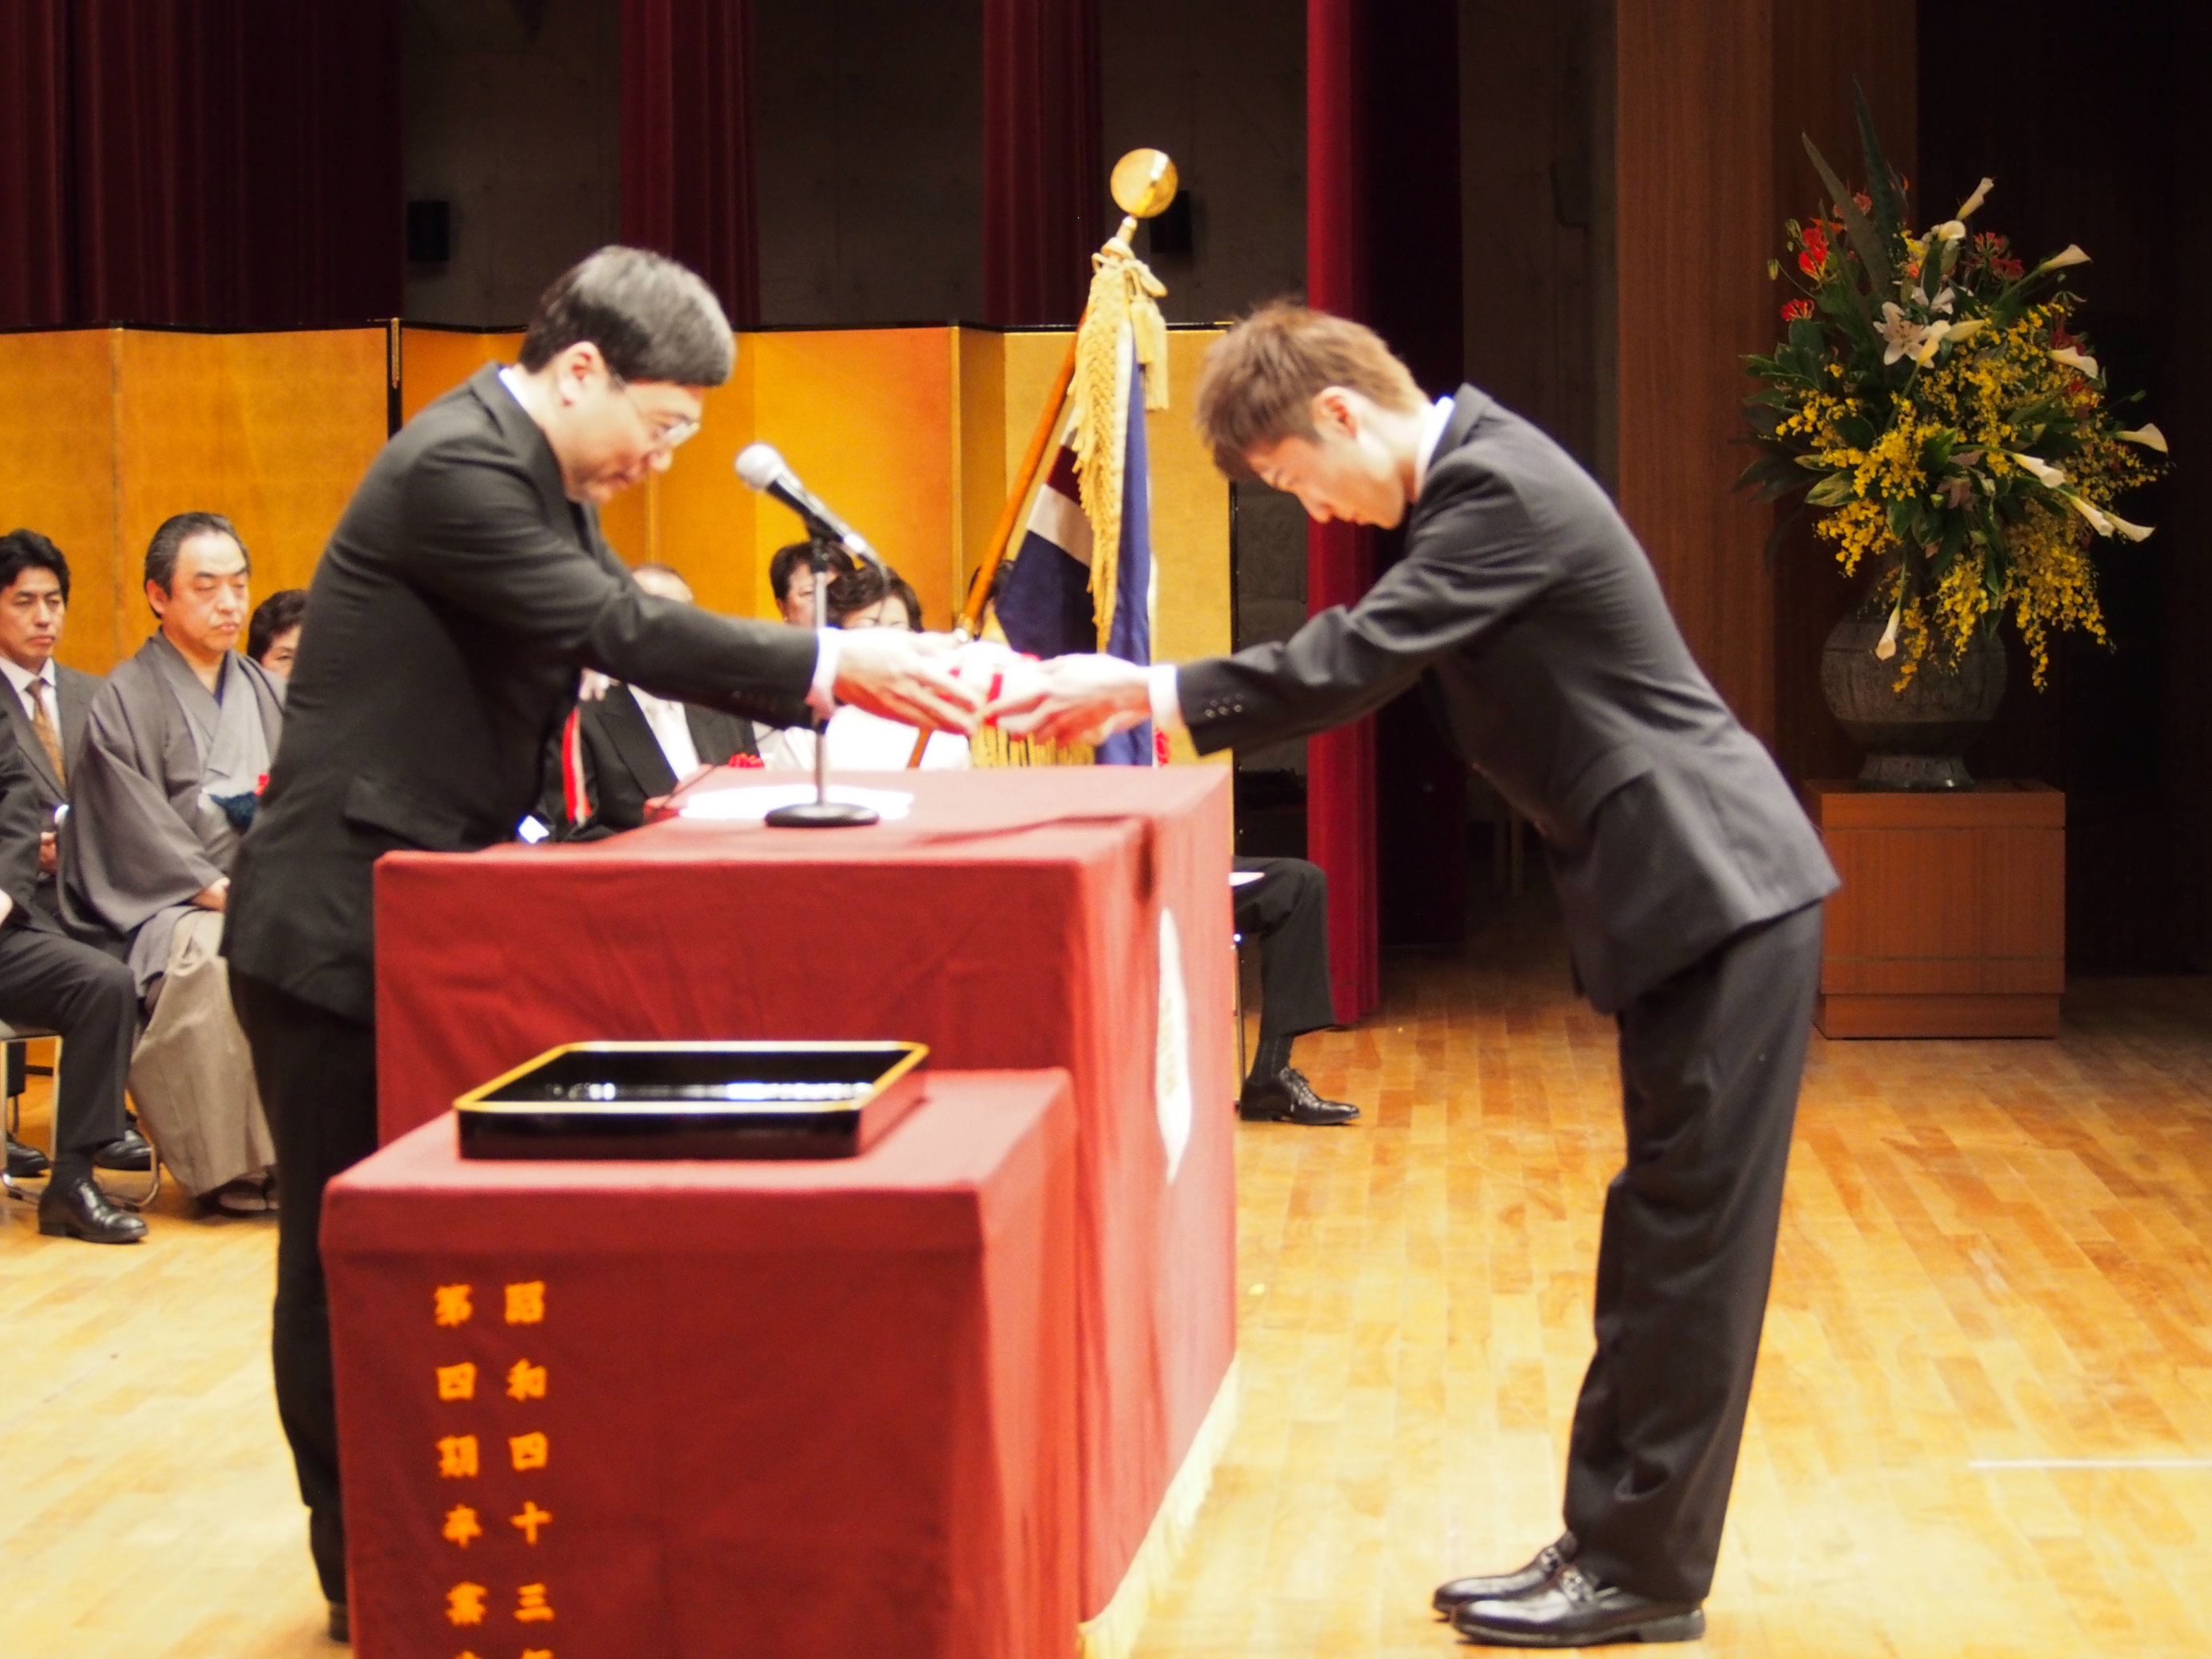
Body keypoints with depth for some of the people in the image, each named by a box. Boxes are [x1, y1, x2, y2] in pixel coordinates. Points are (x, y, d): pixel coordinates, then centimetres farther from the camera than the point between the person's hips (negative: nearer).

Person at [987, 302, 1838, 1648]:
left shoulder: (1497, 488, -18)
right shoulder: (1478, 474, 13)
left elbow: (1355, 663, -24)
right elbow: (1377, 655, 16)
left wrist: (1146, 695, -20)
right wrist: (1160, 700, 7)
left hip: (1723, 893, -11)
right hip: (1692, 894, 11)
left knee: (1689, 1246, -3)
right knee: (1664, 1241, 13)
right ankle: (1623, 1544, 20)